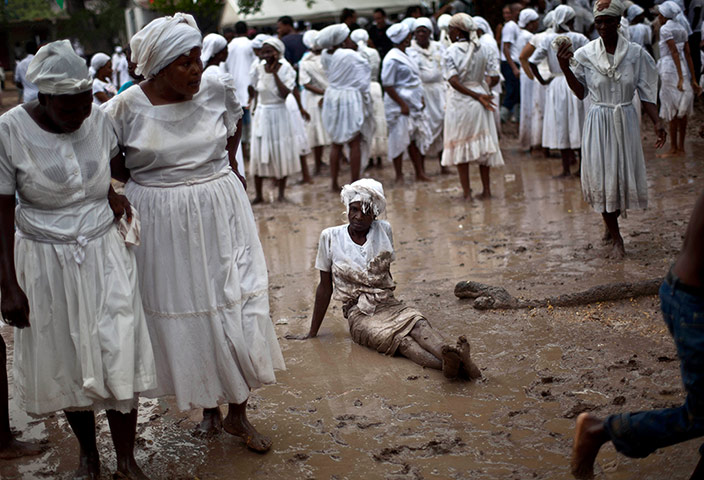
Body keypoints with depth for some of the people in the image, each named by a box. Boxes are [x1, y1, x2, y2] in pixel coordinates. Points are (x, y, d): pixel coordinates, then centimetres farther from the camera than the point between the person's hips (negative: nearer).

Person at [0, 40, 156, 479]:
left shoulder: (100, 119, -6)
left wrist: (115, 194, -1)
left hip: (105, 253, 2)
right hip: (46, 263, -2)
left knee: (119, 358, 1)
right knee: (66, 361, 11)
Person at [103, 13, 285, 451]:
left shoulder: (217, 90, -4)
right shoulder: (127, 107, -12)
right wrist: (139, 181, 0)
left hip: (221, 212, 2)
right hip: (163, 222, -2)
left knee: (236, 303, 2)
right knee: (184, 310, 8)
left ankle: (238, 413, 17)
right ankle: (207, 405, 28)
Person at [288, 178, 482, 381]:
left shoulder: (384, 230, 7)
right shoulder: (331, 237, 0)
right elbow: (325, 287, 6)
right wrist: (312, 332, 9)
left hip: (390, 304, 4)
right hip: (360, 314, -3)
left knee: (418, 322, -33)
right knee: (398, 338, -35)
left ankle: (451, 355, -62)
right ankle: (446, 364, -63)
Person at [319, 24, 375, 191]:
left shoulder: (326, 55, 0)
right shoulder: (351, 56, -17)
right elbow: (362, 82, -11)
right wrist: (365, 98, 0)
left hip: (332, 97, 6)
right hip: (350, 98, -6)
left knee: (336, 143, 13)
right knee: (354, 143, 1)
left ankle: (334, 183, 16)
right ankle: (355, 184, 4)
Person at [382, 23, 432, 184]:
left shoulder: (405, 55, 14)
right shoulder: (392, 59, -15)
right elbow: (387, 85, -18)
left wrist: (420, 99, 14)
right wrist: (402, 104, -19)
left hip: (413, 104, 9)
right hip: (400, 106, -9)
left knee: (416, 139, 11)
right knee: (400, 140, -1)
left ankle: (420, 173, 18)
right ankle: (399, 175, 8)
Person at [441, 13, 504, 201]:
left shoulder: (451, 52, -10)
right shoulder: (485, 49, -1)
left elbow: (453, 81, -19)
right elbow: (494, 78, -5)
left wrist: (478, 96, -14)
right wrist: (480, 93, 13)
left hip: (459, 101, -3)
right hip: (478, 103, 3)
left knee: (460, 145, 6)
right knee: (482, 143, 13)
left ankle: (466, 191, 6)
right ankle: (486, 189, 16)